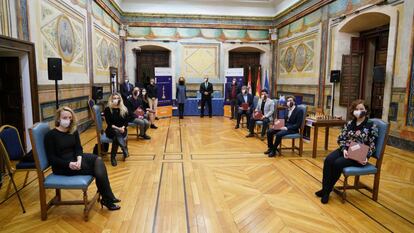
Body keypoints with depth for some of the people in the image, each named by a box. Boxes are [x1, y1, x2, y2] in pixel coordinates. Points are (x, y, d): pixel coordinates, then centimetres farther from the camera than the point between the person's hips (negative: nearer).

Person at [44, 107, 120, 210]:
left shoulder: (73, 131, 7)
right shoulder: (50, 135, -10)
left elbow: (78, 148, 1)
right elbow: (51, 158, -12)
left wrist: (79, 160, -21)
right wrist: (68, 164, -25)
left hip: (75, 159, 6)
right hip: (62, 166, -5)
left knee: (98, 160, -23)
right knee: (98, 170, -20)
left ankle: (107, 198, -16)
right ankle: (107, 198, -4)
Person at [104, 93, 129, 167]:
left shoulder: (124, 109, 6)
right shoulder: (107, 109, -1)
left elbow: (126, 122, 5)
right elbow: (109, 123, -6)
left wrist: (123, 128, -15)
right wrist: (117, 128, -19)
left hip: (122, 130, 1)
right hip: (111, 130, -1)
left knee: (116, 137, -33)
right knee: (117, 133, -35)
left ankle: (113, 156, -20)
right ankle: (125, 151, -25)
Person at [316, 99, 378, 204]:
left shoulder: (371, 125, -3)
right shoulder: (349, 123, 10)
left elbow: (372, 145, -4)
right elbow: (341, 138, 8)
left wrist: (366, 157, -18)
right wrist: (344, 149, -11)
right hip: (346, 150, 5)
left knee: (338, 163, -28)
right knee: (328, 160, -24)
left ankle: (327, 190, -10)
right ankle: (325, 188, -18)